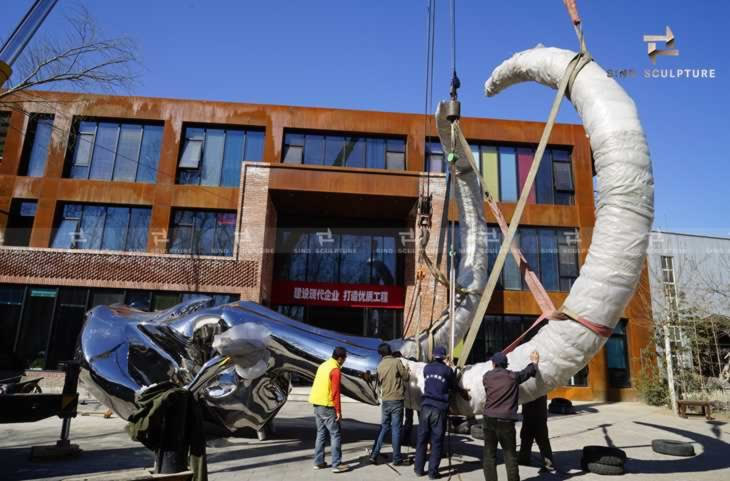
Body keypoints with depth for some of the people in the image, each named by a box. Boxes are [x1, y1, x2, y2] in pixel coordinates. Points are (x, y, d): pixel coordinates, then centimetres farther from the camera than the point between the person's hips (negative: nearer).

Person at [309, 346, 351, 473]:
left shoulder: (323, 366, 10)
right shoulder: (335, 370, -16)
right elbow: (335, 393, -18)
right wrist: (338, 411, -14)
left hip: (317, 405, 9)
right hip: (327, 407, -9)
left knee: (321, 433, 16)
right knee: (335, 435, -1)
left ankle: (318, 462, 19)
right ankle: (337, 464, 1)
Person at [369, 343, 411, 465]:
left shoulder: (380, 366, 6)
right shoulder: (396, 361, -10)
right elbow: (406, 377, -5)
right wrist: (406, 370, 13)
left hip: (385, 400, 5)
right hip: (396, 400, -5)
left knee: (384, 427, 15)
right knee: (396, 429, 1)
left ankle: (374, 454, 13)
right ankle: (397, 459, 8)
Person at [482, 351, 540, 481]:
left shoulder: (487, 376, 3)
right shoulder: (513, 376, 0)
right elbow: (528, 371, 17)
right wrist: (534, 362, 38)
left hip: (489, 419, 1)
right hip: (506, 420, -1)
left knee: (489, 454, 10)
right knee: (510, 455, 9)